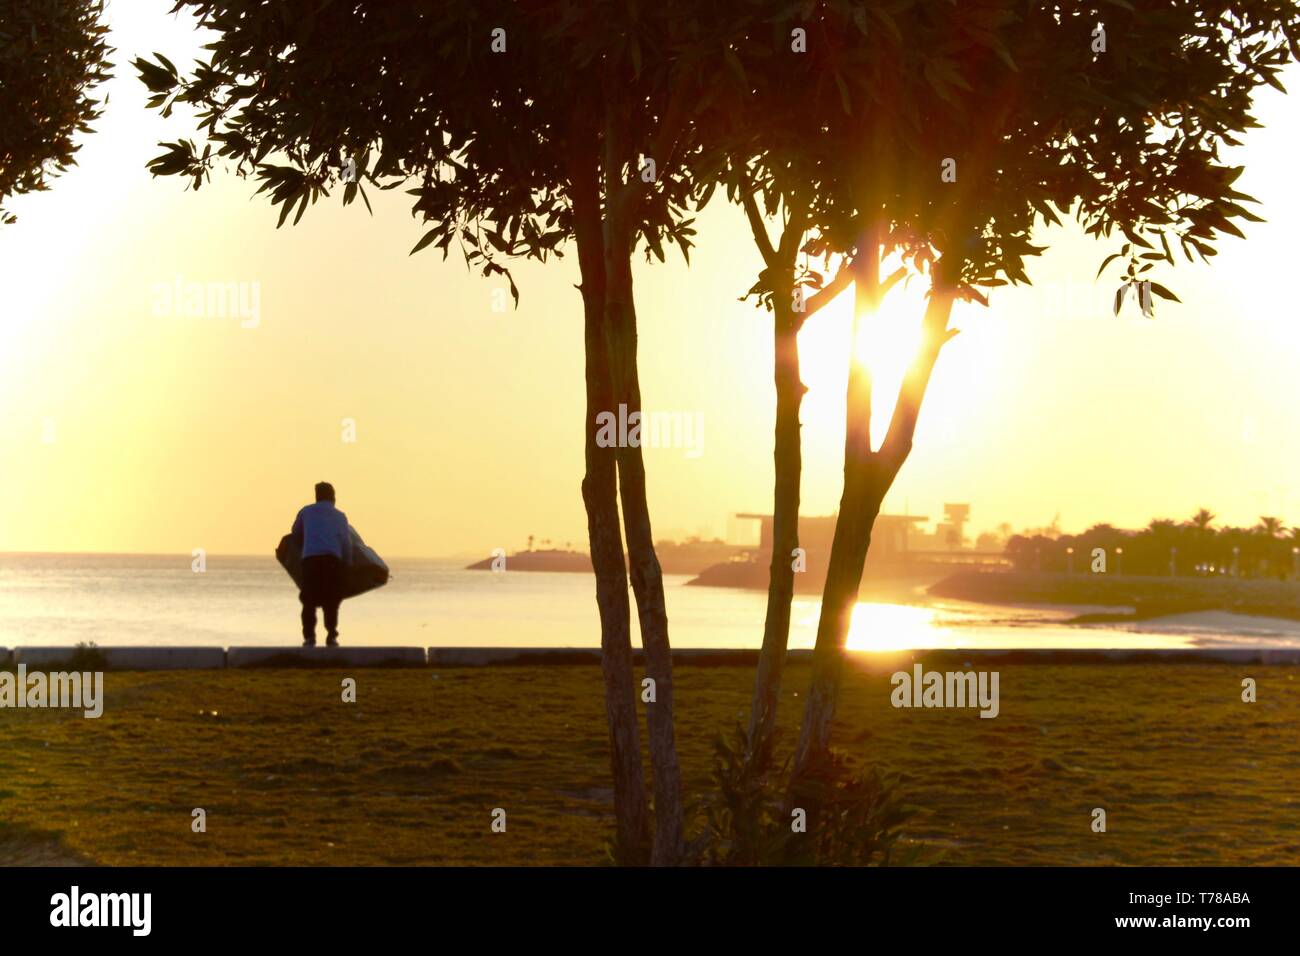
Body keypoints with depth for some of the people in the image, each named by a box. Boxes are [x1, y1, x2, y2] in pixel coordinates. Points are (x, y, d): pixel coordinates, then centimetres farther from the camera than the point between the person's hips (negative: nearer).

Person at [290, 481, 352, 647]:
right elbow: (347, 543, 9)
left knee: (309, 601, 5)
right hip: (332, 559, 0)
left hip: (310, 558, 0)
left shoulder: (306, 512, 21)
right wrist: (347, 565, 11)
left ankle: (309, 637, -4)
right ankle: (331, 637, 0)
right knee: (331, 601, 7)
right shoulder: (339, 516, 19)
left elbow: (295, 536, 32)